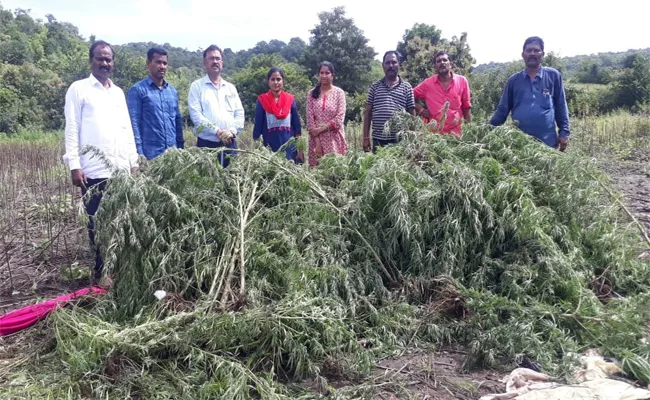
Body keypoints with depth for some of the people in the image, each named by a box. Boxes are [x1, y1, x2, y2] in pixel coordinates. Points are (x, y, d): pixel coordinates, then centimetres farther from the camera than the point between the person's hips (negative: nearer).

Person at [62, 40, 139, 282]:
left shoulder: (118, 92, 18)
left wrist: (134, 162, 12)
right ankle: (101, 270, 11)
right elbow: (72, 129, -2)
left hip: (121, 169, 4)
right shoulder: (79, 89, 3)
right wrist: (74, 165, -10)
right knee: (97, 223, 2)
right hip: (93, 171, -4)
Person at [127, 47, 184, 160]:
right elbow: (134, 122, -8)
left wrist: (181, 146, 12)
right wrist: (139, 153, -15)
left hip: (173, 153, 5)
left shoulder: (173, 91, 13)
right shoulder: (137, 90, -3)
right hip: (150, 154, -5)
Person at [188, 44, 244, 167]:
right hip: (207, 144, -4)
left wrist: (232, 131, -10)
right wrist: (217, 131, -17)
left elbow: (239, 113, 9)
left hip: (230, 143, 4)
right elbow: (195, 114, -9)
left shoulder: (231, 87, 15)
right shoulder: (197, 86, 2)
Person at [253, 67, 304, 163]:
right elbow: (258, 126, 0)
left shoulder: (290, 99, 4)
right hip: (270, 149, -1)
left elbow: (297, 126, 5)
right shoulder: (262, 100, -1)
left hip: (290, 149, 1)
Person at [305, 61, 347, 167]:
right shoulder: (312, 93, 6)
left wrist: (321, 129, -12)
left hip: (334, 138, -1)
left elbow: (340, 118, -6)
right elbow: (310, 118, 0)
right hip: (316, 139, 1)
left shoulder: (339, 92, 2)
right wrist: (317, 141, -9)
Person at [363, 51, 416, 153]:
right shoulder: (375, 87, 9)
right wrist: (366, 138, 3)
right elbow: (368, 113, 9)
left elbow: (412, 114, 7)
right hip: (378, 139, 1)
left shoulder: (406, 87, 7)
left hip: (400, 139, -1)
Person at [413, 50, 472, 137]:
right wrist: (421, 110, -2)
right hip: (434, 133, 0)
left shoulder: (462, 81, 2)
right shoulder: (427, 84, 0)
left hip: (456, 133, 0)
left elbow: (466, 107, 5)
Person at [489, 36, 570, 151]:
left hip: (547, 142, -1)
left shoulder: (553, 76, 4)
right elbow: (502, 109, 9)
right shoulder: (514, 80, 7)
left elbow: (561, 107, 5)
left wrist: (564, 132, -1)